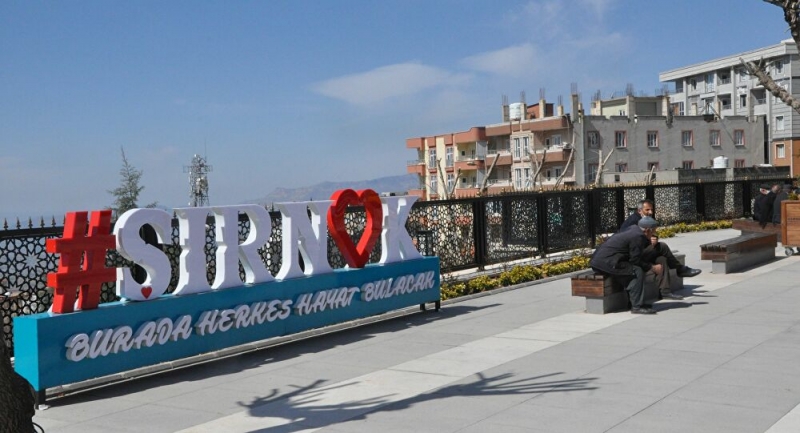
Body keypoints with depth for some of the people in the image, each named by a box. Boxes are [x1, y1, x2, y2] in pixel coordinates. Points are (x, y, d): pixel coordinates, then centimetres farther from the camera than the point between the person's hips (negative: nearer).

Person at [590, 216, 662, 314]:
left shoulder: (634, 228, 15)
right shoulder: (638, 236, -13)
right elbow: (635, 260, -12)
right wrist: (652, 268, -4)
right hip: (606, 262, -11)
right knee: (637, 272, -14)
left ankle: (634, 302, 20)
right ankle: (637, 306, -12)